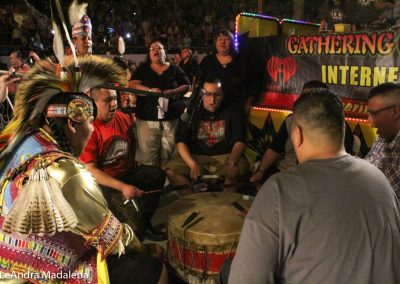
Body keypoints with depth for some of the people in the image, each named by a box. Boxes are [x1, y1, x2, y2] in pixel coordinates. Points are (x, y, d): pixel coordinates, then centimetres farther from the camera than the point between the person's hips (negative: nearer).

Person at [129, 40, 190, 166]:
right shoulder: (142, 69, 13)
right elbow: (133, 84, 2)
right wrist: (150, 90, -16)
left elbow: (187, 86, 10)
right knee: (148, 153, -4)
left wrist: (173, 92, -10)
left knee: (168, 152, 1)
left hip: (172, 117, 0)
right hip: (147, 118, 0)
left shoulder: (175, 69, 12)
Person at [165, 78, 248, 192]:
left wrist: (231, 162, -27)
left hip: (224, 156, 0)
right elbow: (181, 142, -5)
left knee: (241, 166, -32)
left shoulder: (232, 113, 2)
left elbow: (239, 142, -6)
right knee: (171, 170, -25)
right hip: (194, 156, 1)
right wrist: (192, 164, -24)